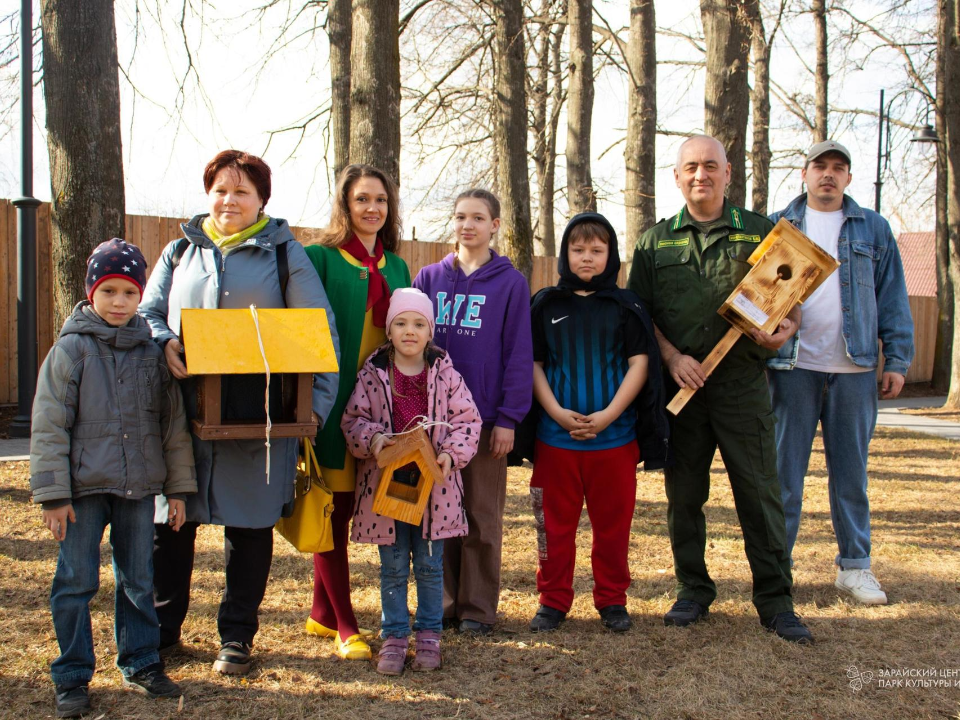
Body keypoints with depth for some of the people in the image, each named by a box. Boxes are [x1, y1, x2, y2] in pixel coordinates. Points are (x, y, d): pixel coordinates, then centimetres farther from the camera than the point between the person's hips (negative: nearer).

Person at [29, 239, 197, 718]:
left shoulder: (151, 351, 5)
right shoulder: (71, 349, -3)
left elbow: (172, 421, 9)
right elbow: (48, 426, -5)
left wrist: (177, 487, 8)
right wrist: (53, 494, -9)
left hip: (138, 488, 3)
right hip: (84, 486, -3)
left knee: (138, 581, 12)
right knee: (75, 583, 2)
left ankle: (140, 664, 27)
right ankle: (73, 677, 15)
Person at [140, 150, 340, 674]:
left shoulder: (284, 254, 4)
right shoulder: (180, 251, 14)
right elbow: (145, 313, 13)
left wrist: (316, 401, -12)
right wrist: (164, 343, -11)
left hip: (257, 415, -2)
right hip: (182, 413, 3)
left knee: (249, 523, 6)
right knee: (170, 519, 7)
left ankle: (237, 634, 21)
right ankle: (162, 627, 25)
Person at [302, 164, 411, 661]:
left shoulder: (396, 267, 14)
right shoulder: (320, 259, -3)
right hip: (334, 403, -5)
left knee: (345, 509, 11)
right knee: (334, 512, 1)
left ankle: (321, 614, 24)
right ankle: (345, 627, 10)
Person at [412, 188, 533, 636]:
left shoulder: (510, 283, -1)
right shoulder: (429, 278, 7)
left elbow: (518, 353, -4)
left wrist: (508, 418, -9)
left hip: (485, 417, -3)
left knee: (483, 517, 6)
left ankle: (478, 607, 17)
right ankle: (445, 602, 21)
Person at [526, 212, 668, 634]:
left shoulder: (626, 306, 3)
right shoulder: (546, 305, 5)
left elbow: (639, 364, -1)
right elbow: (533, 364, 4)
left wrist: (608, 415, -13)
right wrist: (557, 412, -10)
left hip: (614, 437, 0)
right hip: (555, 437, 1)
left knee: (612, 523, 8)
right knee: (555, 523, 7)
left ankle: (612, 600, 23)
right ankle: (553, 600, 20)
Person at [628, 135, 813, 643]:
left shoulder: (759, 232, 9)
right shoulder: (655, 241, 11)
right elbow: (641, 311, 6)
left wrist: (786, 329, -10)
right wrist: (672, 357, -9)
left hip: (743, 382, -1)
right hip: (680, 383, 1)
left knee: (760, 493, -1)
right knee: (683, 494, 8)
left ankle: (775, 601, 10)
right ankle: (693, 591, 22)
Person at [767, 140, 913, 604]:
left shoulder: (873, 229, 12)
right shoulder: (777, 227, 9)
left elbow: (893, 299, 10)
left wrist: (897, 361, 2)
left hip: (855, 369, 1)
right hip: (793, 366, -1)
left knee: (851, 470, 7)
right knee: (785, 470, 1)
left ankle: (855, 566, 17)